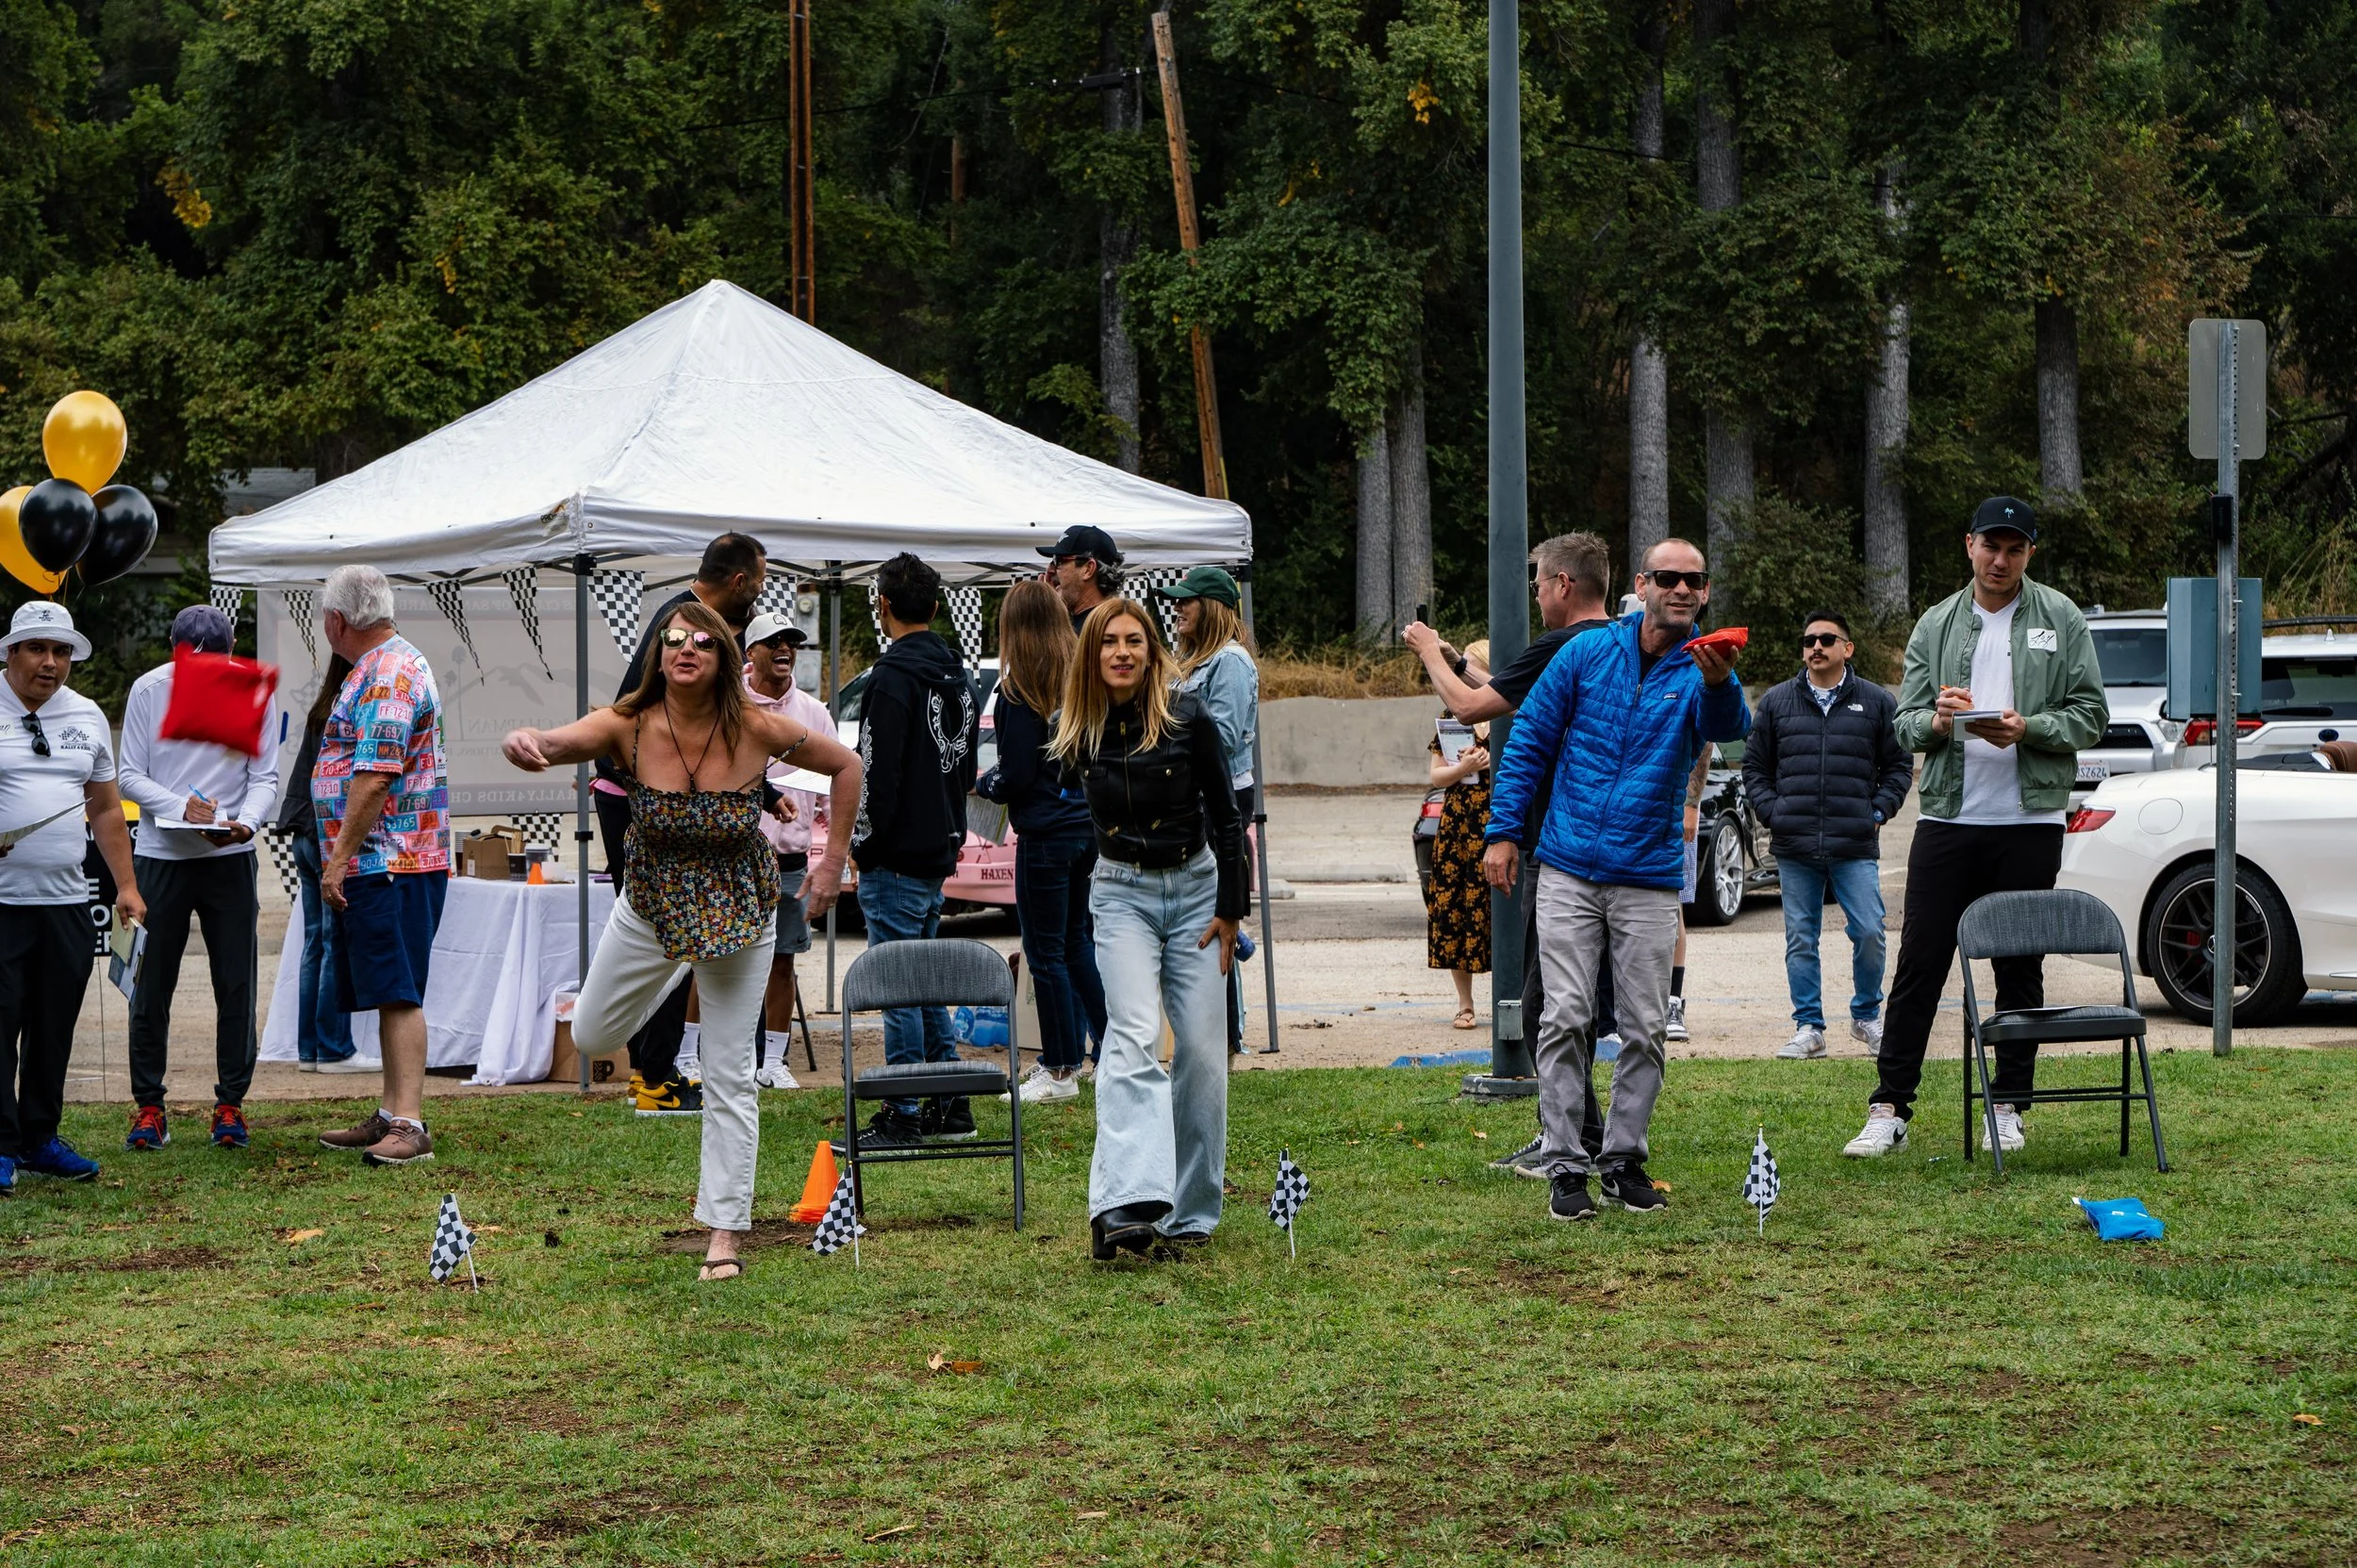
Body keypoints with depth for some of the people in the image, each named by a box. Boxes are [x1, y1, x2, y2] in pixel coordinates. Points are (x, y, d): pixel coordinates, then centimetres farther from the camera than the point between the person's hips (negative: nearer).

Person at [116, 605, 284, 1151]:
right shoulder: (148, 690, -3)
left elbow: (265, 776, 0)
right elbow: (130, 774, -2)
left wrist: (245, 822, -20)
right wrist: (181, 805, -18)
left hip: (230, 859, 0)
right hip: (161, 856, 0)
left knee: (236, 986, 2)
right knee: (153, 987, 4)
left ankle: (230, 1104, 12)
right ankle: (148, 1106, 13)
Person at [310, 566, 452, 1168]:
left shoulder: (389, 674, -15)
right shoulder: (380, 667, 19)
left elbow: (374, 778, -23)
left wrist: (339, 858, -21)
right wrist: (341, 859, 25)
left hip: (390, 863, -11)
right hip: (376, 866, 11)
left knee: (399, 995, -12)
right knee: (389, 995, 12)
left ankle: (409, 1125, -14)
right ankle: (390, 1116, 17)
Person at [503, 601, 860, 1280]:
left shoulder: (757, 730, -23)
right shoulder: (627, 727, -24)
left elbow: (846, 765, -7)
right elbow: (553, 743, -41)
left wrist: (833, 862, -7)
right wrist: (521, 742, -65)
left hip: (737, 911, -2)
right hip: (651, 904, 2)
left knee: (729, 1075, -1)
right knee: (592, 1035, 19)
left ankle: (726, 1231, 8)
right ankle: (674, 974, 50)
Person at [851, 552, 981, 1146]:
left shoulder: (893, 676, -16)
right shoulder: (957, 676, 14)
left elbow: (878, 771, -19)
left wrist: (864, 845, -12)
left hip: (897, 858, -9)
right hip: (940, 852, 9)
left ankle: (903, 1117, -2)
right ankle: (952, 1107, 18)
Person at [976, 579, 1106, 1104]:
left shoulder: (1021, 687, -14)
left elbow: (1018, 775, -15)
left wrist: (983, 783, 6)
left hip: (1046, 834, -7)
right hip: (1092, 827, 7)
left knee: (1046, 953, 1)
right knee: (1078, 941, 18)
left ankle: (1061, 1070, 5)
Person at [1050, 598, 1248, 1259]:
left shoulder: (1189, 719, -9)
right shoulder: (1076, 731, -2)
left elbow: (1226, 817, -2)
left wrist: (1229, 909, -3)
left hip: (1195, 887, 0)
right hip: (1121, 894, 0)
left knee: (1201, 1049, 0)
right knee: (1133, 1038, -18)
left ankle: (1190, 1211, 13)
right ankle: (1128, 1204, -32)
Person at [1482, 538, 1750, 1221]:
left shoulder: (1703, 670, -1)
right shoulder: (1588, 654, 2)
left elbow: (1728, 727, -25)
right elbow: (1529, 742, 6)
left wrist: (1719, 682, -48)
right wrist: (1503, 831, -1)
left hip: (1650, 878, 1)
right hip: (1568, 873, 0)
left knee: (1645, 1028, 3)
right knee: (1566, 1018, -5)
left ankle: (1624, 1159, 15)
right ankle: (1565, 1165, -1)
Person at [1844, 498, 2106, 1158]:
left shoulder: (2062, 620, 5)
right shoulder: (1936, 625, 10)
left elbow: (2091, 716, 1)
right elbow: (1905, 725, 8)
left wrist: (2027, 727, -16)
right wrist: (1936, 720, -15)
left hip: (2030, 820, -1)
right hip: (1947, 816, 1)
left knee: (2020, 968, 6)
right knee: (1920, 963, -1)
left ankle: (2008, 1105, 16)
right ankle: (1890, 1109, 2)